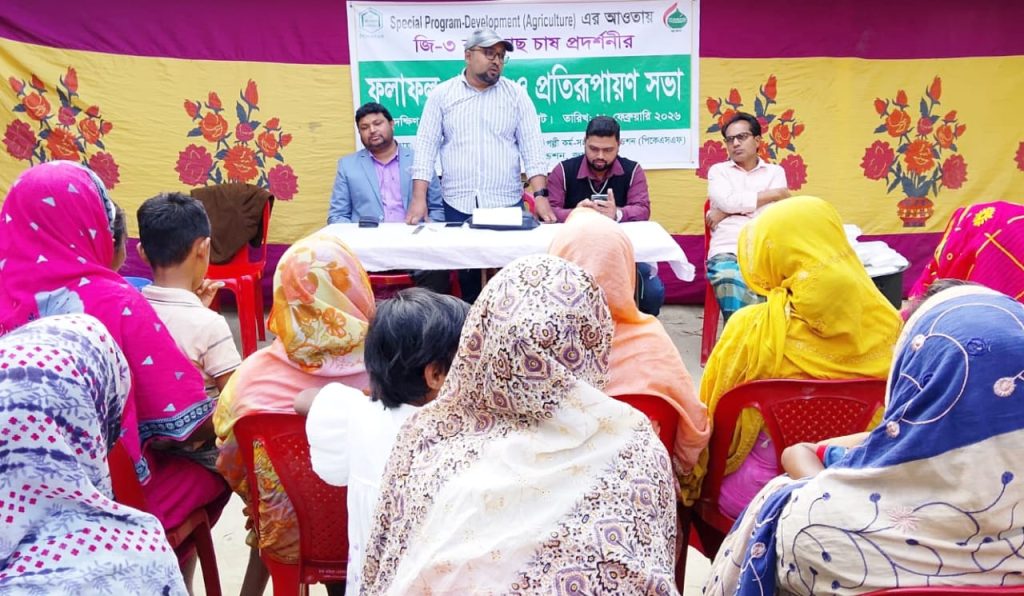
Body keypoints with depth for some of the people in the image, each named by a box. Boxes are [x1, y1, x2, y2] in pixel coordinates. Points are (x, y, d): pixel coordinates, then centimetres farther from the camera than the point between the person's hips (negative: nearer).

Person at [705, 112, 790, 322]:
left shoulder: (775, 172, 20)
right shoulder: (718, 171, 19)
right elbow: (727, 201, -2)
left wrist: (727, 212, 1)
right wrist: (773, 194, 7)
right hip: (728, 250, -1)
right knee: (730, 282, -36)